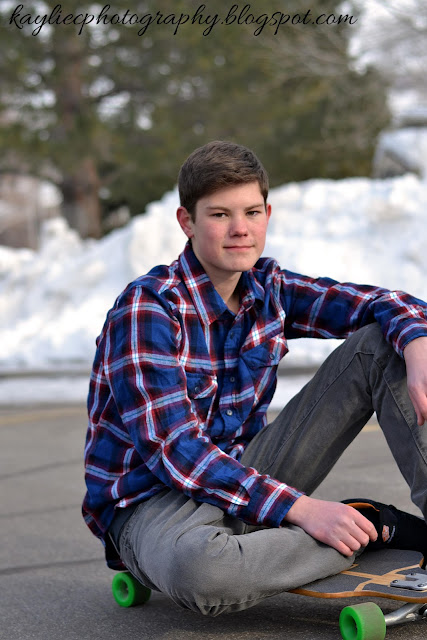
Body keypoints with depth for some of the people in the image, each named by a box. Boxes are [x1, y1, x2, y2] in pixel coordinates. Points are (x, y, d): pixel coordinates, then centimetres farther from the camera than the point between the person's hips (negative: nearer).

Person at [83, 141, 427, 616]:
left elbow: (380, 303, 4)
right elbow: (175, 450, -26)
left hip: (246, 475, 6)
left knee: (379, 344, -3)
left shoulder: (268, 290, 1)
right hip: (152, 501, -6)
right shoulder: (145, 309, -19)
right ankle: (378, 528, -23)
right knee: (197, 568, -45)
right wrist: (302, 509, -33)